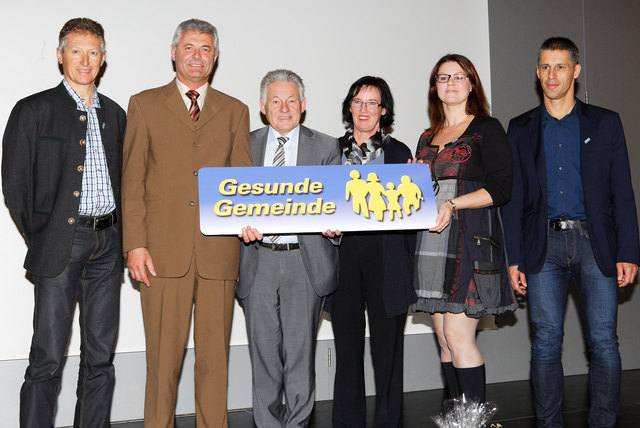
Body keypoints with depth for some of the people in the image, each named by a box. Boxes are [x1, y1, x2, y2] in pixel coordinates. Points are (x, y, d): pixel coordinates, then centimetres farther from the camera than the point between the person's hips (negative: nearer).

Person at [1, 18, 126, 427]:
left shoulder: (115, 114, 14)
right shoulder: (34, 110, 0)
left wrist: (118, 236, 8)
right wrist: (39, 238, -4)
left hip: (107, 245, 5)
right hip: (60, 245, -4)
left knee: (101, 356, 9)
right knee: (48, 359, -3)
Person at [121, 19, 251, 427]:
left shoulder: (235, 111, 16)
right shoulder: (145, 105, 11)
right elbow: (132, 179, 5)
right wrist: (135, 243, -4)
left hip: (218, 251, 2)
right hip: (164, 251, -1)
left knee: (215, 355, 5)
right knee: (164, 355, 1)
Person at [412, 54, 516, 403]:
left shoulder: (487, 129, 2)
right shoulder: (427, 138, 20)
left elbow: (501, 188, -7)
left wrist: (453, 204, -19)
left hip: (472, 241, -6)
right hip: (431, 241, 6)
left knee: (458, 337, -12)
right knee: (444, 340, 5)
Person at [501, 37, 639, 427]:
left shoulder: (605, 123, 8)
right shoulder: (521, 129, 11)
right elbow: (514, 198, 9)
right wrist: (514, 259, 3)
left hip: (595, 242, -1)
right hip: (544, 246, 1)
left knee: (604, 343, -2)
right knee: (546, 344, 3)